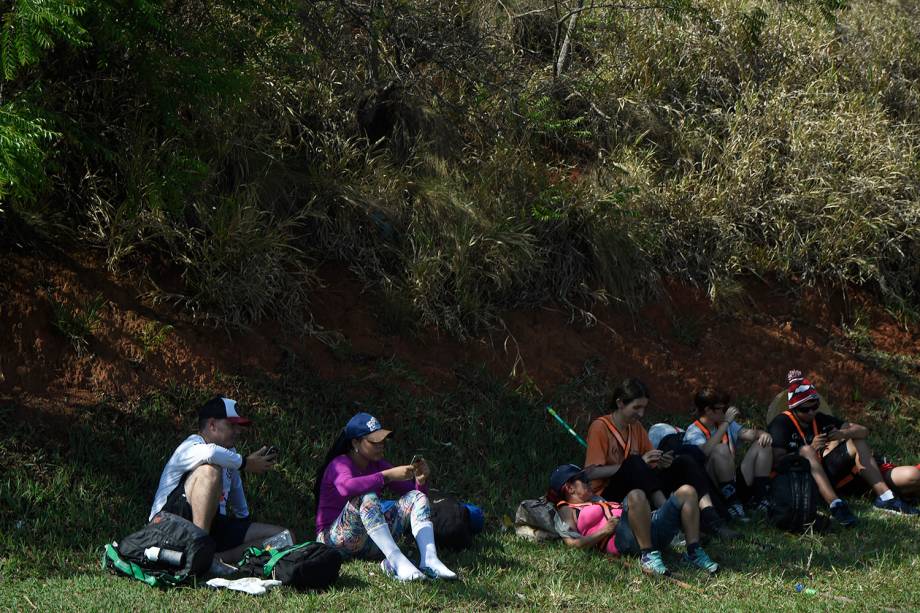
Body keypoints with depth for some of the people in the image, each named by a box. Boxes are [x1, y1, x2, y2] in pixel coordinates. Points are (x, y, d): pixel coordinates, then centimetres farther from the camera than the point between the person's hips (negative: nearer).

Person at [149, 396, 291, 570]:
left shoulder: (228, 453, 15)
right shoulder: (190, 447, -10)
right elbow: (210, 453, -35)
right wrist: (246, 463, -21)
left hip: (213, 525, 8)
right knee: (209, 470, -32)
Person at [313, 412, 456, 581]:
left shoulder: (377, 465, 12)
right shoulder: (340, 465, -10)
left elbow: (413, 491, 12)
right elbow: (347, 487, -36)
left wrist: (421, 480, -11)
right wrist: (388, 476, -36)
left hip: (371, 540, 7)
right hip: (334, 540, -7)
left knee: (416, 497, -5)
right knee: (366, 497, -34)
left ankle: (429, 560, -28)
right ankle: (396, 561, -47)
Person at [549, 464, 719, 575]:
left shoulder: (597, 500, 40)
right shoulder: (567, 511, 15)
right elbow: (574, 543, -4)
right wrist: (605, 531, -10)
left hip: (652, 533, 9)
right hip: (622, 539, -9)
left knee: (687, 492, 1)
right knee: (635, 496, -36)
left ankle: (693, 553, -9)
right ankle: (648, 557, -33)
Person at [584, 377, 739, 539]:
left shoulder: (636, 427, 13)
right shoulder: (600, 427, -9)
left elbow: (650, 466, 11)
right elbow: (592, 472, -19)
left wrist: (659, 464, -14)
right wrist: (638, 464, -23)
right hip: (609, 493, -7)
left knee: (684, 462, -8)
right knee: (634, 462, -35)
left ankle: (710, 519, -27)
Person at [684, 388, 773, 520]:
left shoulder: (727, 425, 19)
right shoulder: (693, 432, -6)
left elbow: (748, 433, 6)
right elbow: (706, 451, -27)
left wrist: (763, 434, -17)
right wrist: (725, 423, -23)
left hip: (734, 483, 7)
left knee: (763, 444, 4)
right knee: (721, 449, -31)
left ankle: (760, 498, -6)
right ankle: (733, 504, -26)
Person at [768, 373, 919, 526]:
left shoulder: (820, 419, 8)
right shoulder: (781, 423, -8)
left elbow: (863, 431, 3)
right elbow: (776, 461, -20)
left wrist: (844, 434, -19)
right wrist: (810, 449, -28)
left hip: (822, 476, 6)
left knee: (857, 442, 1)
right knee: (806, 450, -33)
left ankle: (884, 496, -16)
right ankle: (835, 504, -49)